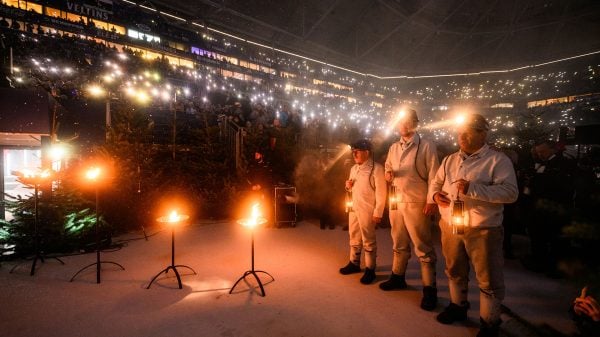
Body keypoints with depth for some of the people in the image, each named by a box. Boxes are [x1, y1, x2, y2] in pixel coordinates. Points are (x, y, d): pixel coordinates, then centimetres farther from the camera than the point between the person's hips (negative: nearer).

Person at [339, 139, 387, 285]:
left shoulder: (376, 168, -12)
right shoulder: (354, 168, 12)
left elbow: (381, 192, -14)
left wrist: (378, 212, -17)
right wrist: (348, 186, 0)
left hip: (367, 210, -7)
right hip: (353, 208, 7)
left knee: (368, 241, 4)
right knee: (354, 238, 17)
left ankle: (370, 270, 18)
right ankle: (354, 263, 33)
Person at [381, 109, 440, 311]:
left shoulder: (426, 146, -5)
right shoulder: (393, 148, 13)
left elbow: (433, 175, -9)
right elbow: (387, 168, 21)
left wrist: (432, 201, -15)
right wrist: (388, 174, -3)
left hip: (416, 204, -6)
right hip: (396, 201, 6)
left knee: (423, 247, 3)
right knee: (399, 243, 18)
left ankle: (429, 289, 16)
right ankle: (398, 277, 34)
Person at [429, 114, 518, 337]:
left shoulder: (498, 160, -8)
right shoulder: (450, 160, 9)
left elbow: (510, 192, -18)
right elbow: (435, 182, 15)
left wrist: (473, 189, -27)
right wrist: (436, 194, -8)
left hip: (482, 230, -5)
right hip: (450, 227, 5)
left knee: (488, 279, 9)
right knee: (455, 272, 21)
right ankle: (457, 307, 43)